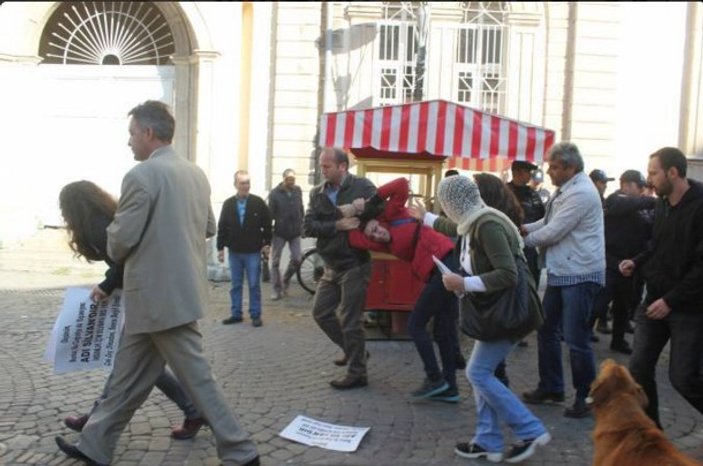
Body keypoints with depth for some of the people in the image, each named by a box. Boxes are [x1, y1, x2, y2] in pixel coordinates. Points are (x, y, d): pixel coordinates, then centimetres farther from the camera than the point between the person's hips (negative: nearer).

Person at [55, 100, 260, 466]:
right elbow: (209, 227, 17)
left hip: (159, 294, -9)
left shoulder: (141, 176, -17)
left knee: (196, 377, 0)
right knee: (128, 376, 18)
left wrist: (117, 254, 7)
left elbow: (121, 239, -14)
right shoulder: (196, 173, 9)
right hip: (182, 288, 9)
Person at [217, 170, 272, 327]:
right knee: (236, 285, 10)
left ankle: (255, 315, 11)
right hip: (234, 251, 2)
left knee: (254, 285, 3)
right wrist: (220, 248, 2)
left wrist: (267, 243, -4)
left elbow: (267, 225, 0)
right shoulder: (228, 204, 1)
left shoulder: (258, 202, -4)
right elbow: (222, 228, 4)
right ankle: (236, 314, 19)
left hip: (253, 251, -2)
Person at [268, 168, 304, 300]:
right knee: (275, 262, 1)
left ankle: (285, 280, 24)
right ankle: (277, 289, 11)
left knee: (297, 259, -2)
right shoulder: (275, 193, -8)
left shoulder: (298, 190, 2)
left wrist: (302, 225, 11)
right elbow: (270, 213, -8)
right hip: (279, 232, -2)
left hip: (295, 232, 3)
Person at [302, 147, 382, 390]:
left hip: (355, 265, -6)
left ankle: (357, 374, 13)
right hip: (331, 266, 7)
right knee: (321, 312, 14)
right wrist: (337, 226, -20)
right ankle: (353, 351, 33)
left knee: (350, 321, -2)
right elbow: (308, 226, -8)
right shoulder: (317, 193, 2)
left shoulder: (362, 186, -12)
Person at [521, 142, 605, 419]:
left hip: (580, 275, -10)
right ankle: (550, 387, 29)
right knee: (546, 330, 15)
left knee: (575, 339, -4)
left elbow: (553, 233, -20)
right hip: (560, 272, 10)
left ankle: (586, 397, 12)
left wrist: (523, 239, -5)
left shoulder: (581, 193, -19)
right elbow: (550, 221, 19)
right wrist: (524, 228, 2)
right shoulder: (565, 190, 11)